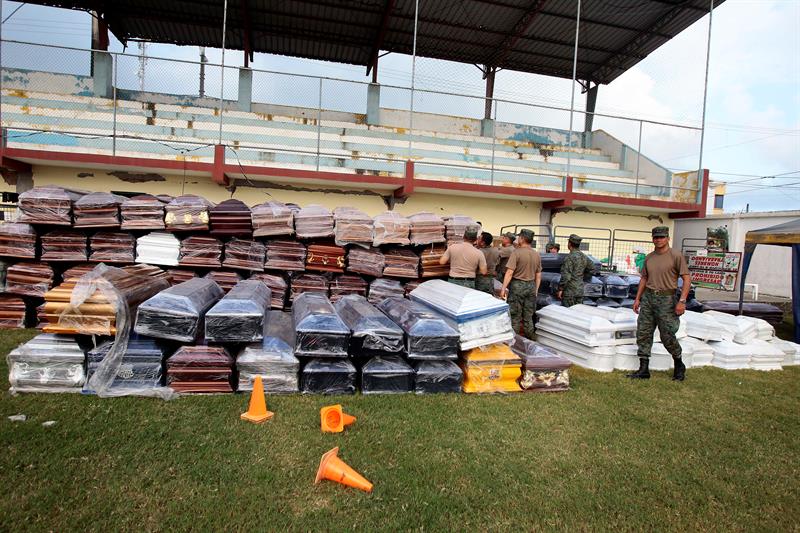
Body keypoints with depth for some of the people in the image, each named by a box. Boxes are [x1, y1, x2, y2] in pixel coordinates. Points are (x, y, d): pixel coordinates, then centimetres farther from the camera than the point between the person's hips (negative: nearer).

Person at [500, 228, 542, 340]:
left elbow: (510, 272, -17)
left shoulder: (516, 252, -12)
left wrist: (503, 288, -14)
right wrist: (536, 290, 20)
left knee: (515, 317, 3)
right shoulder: (537, 254, 7)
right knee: (528, 317, 13)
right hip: (531, 286, 5)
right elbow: (538, 275, 12)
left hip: (517, 285, -5)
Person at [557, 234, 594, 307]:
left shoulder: (570, 257, -16)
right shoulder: (584, 257, 8)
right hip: (580, 291, 8)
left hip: (569, 291, -7)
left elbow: (565, 276, -19)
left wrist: (560, 289, -12)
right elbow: (592, 269, 22)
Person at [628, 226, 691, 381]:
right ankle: (644, 369, 9)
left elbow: (687, 279, -8)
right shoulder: (649, 257, 12)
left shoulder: (676, 256, -6)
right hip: (648, 298, 6)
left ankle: (679, 366, 24)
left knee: (667, 337, -2)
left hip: (666, 300, -6)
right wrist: (638, 298, 15)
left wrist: (682, 301, -16)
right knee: (643, 333, 3)